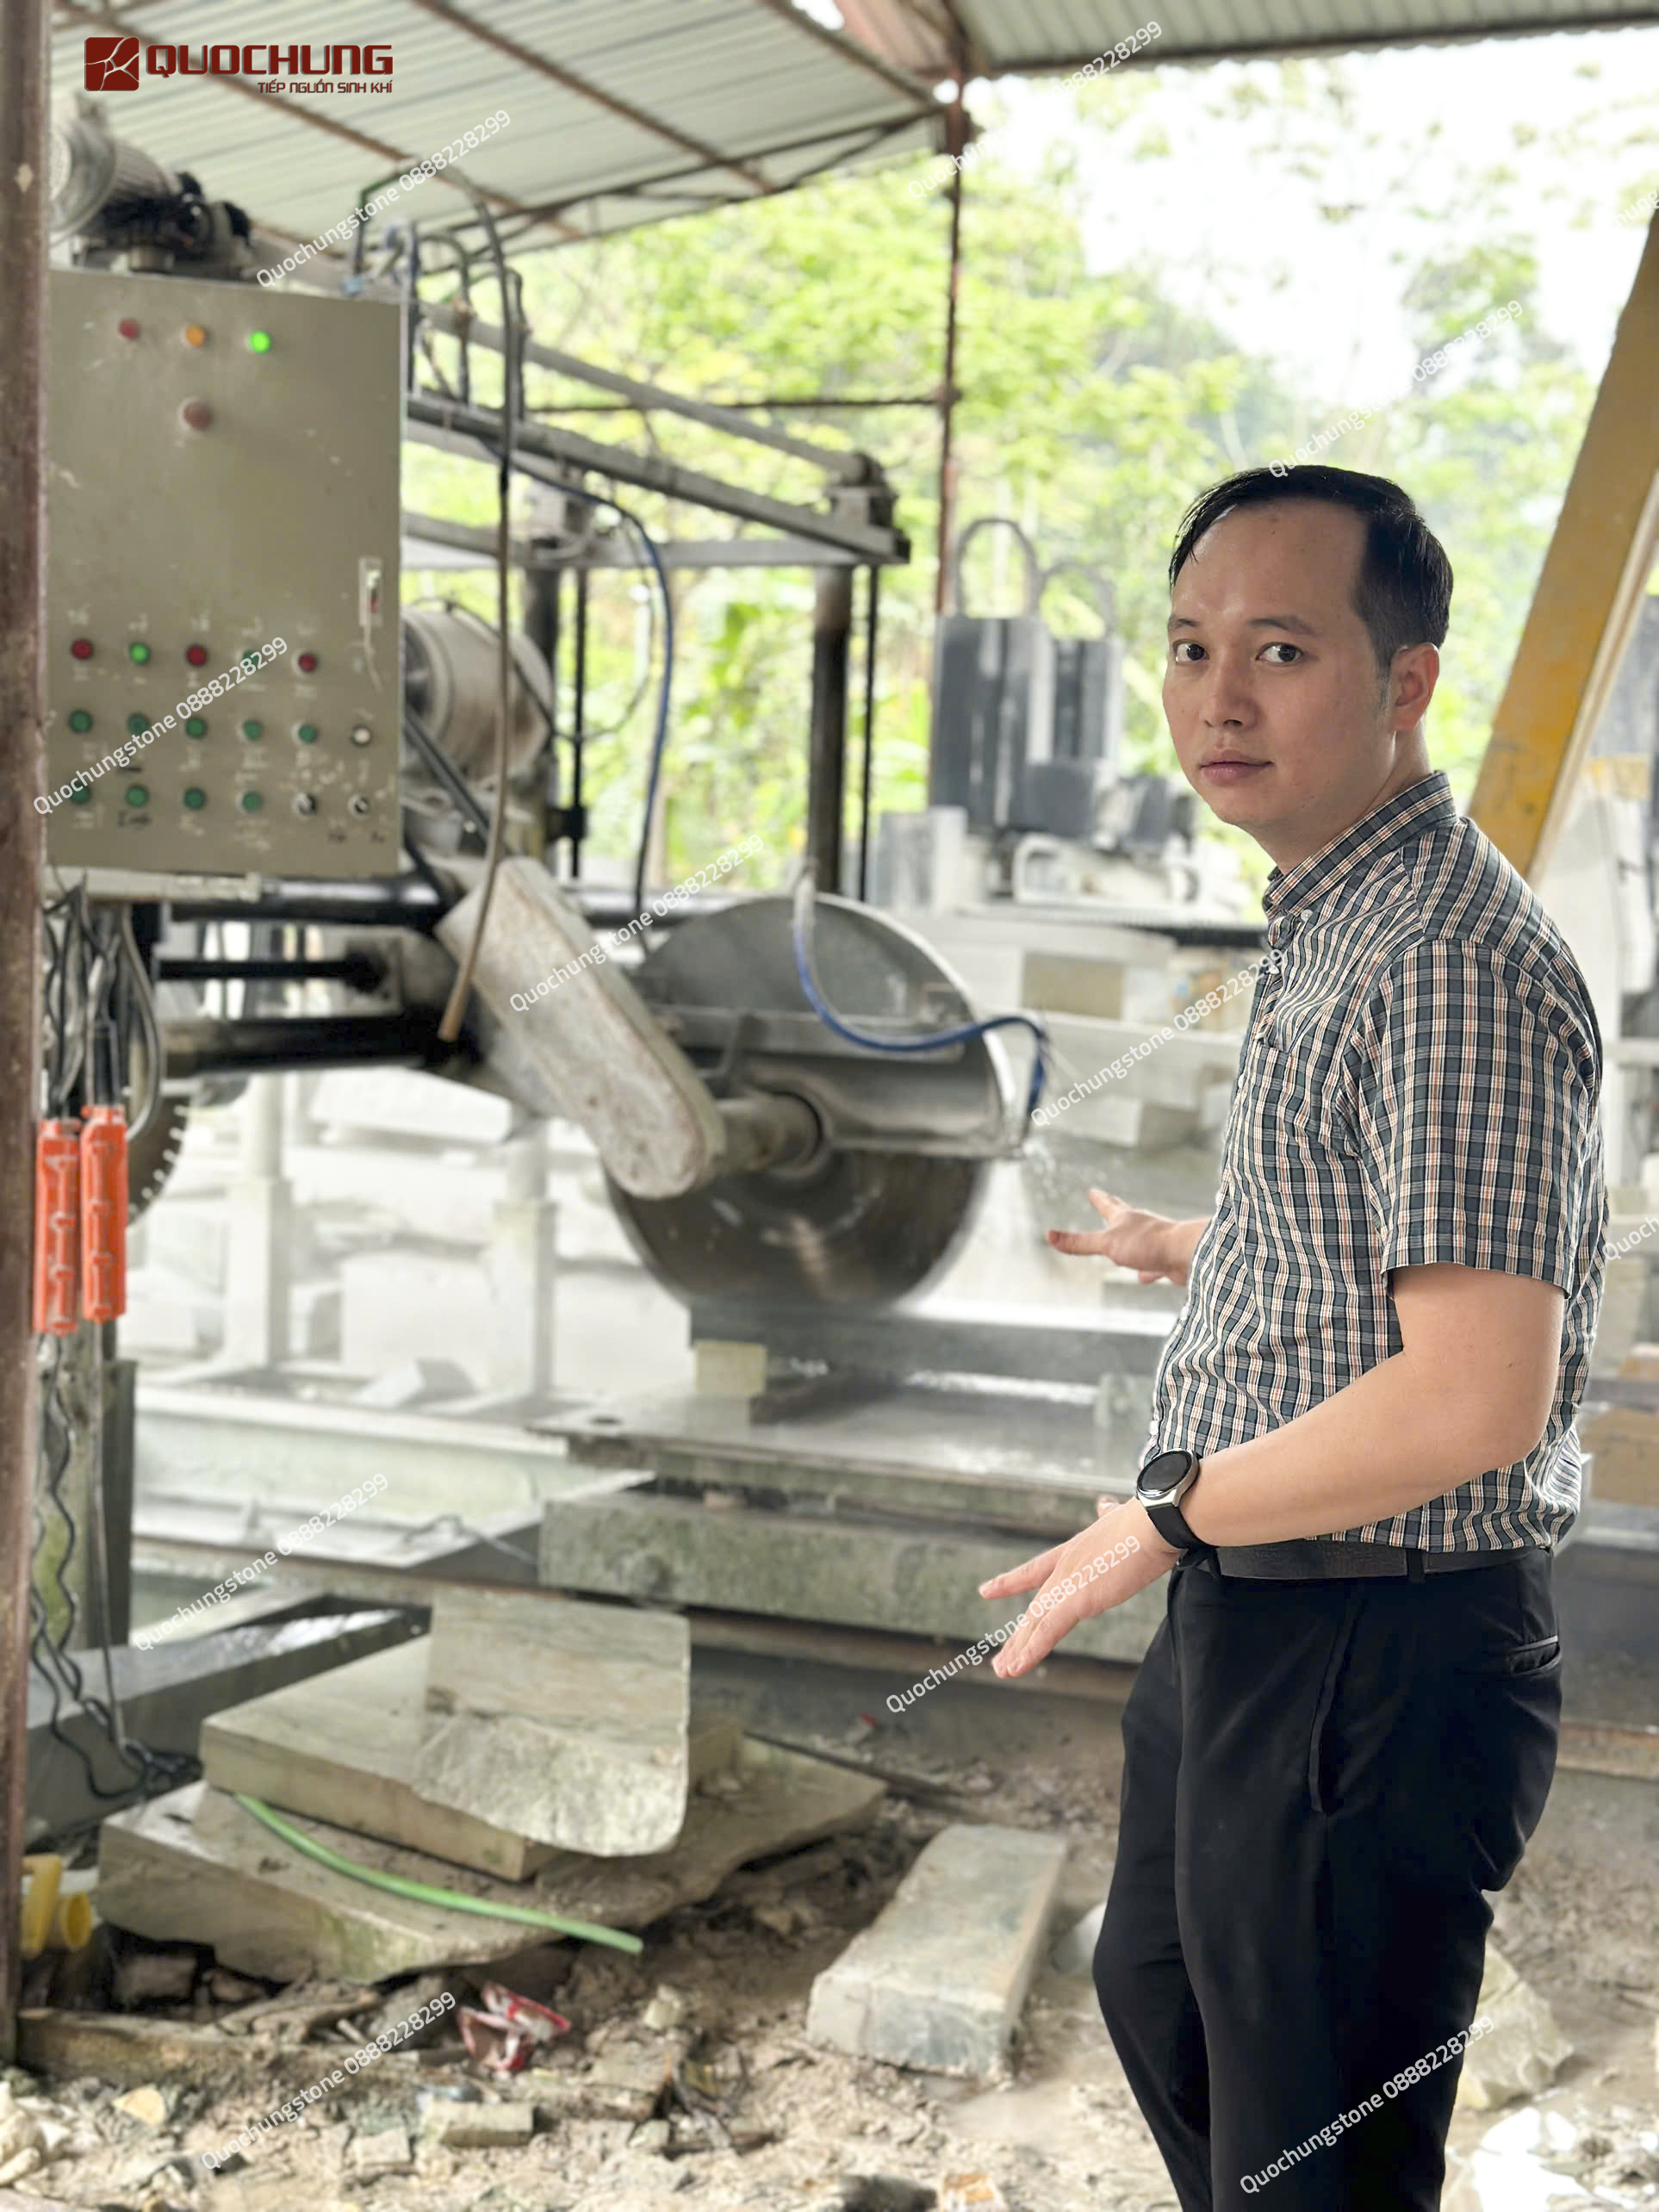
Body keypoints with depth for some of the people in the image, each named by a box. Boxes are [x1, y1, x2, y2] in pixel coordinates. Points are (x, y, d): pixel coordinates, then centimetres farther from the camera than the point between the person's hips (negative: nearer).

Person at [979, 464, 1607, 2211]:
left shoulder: (1453, 965, -24)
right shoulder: (1334, 929, 9)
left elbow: (1474, 1399, -30)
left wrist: (1169, 1517, -19)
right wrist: (1183, 1249, 37)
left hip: (1375, 1670, -10)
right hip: (1250, 1625, 10)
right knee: (1158, 1995, 29)